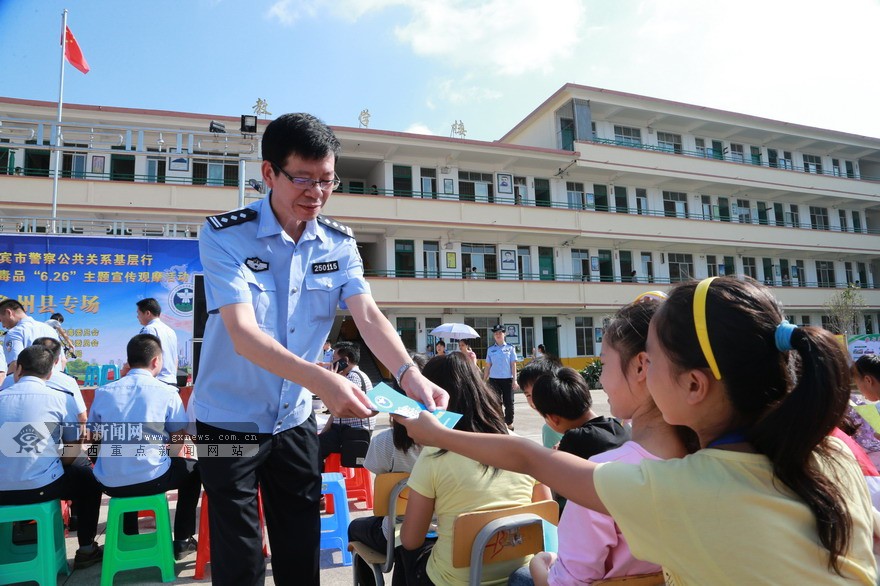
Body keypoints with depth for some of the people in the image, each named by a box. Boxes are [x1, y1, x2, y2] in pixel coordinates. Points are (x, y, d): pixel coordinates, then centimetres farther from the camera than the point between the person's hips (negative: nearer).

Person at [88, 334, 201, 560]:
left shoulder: (103, 392, 3)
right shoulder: (167, 392, -7)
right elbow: (178, 443, -2)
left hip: (110, 482, 4)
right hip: (151, 478, -4)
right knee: (192, 468, 25)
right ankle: (182, 541, 23)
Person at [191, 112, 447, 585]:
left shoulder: (339, 244, -4)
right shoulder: (224, 236, -17)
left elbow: (368, 316, -15)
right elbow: (242, 333, -29)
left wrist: (410, 376, -34)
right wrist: (320, 380, -43)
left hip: (295, 420, 4)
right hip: (229, 421, -3)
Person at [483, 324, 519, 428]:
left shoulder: (510, 348, 2)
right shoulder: (490, 349, 6)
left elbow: (513, 364, 1)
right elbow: (488, 366, 8)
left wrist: (514, 379, -4)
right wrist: (484, 380, 6)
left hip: (507, 379, -1)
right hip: (494, 379, 1)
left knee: (509, 402, 2)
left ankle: (509, 423, 18)